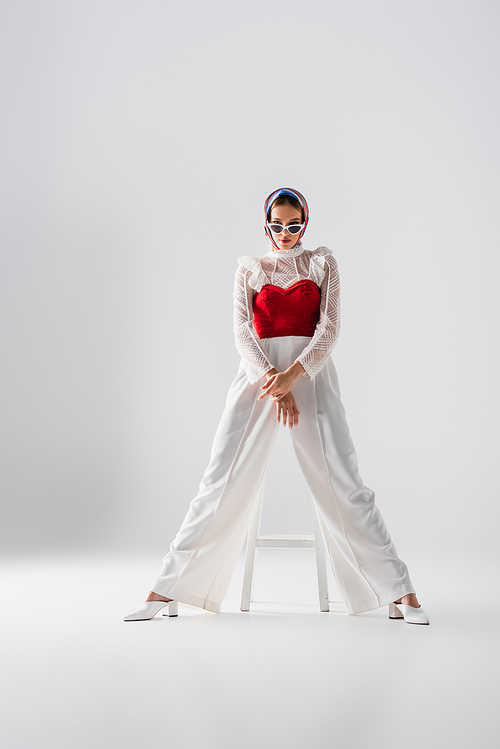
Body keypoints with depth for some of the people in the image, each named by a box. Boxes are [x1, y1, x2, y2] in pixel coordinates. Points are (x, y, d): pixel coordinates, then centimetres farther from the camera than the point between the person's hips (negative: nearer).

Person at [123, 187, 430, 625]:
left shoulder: (322, 263, 13)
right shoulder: (249, 268, 15)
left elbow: (329, 329, 2)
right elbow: (243, 331, 2)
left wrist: (292, 375, -14)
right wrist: (273, 381, -14)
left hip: (311, 374, 0)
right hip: (258, 374, 1)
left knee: (342, 483, -6)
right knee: (223, 482, -5)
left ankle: (400, 590, 2)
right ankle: (168, 589, 2)